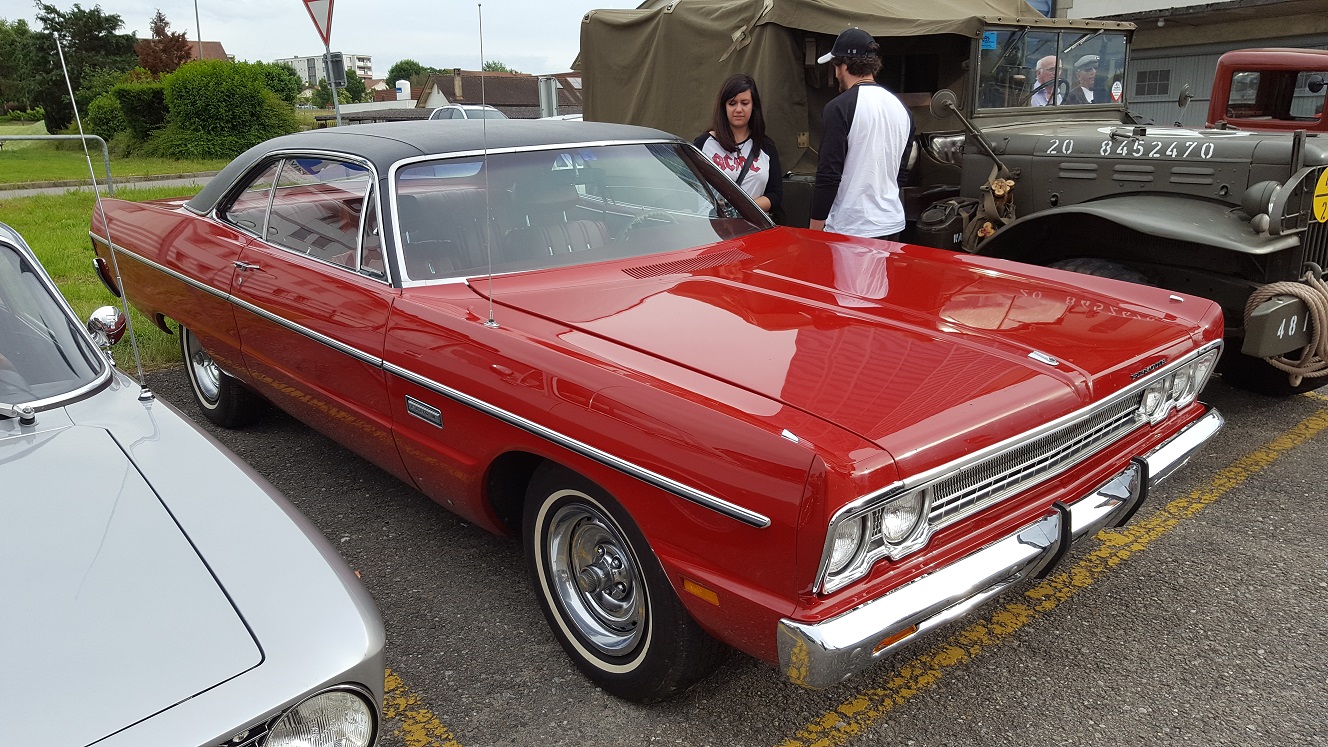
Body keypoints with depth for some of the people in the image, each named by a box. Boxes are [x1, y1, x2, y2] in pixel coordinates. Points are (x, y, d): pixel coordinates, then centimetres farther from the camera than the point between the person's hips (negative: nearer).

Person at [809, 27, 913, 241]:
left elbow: (829, 175, -15)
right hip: (893, 225, 7)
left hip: (850, 229, -7)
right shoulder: (901, 107, 10)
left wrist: (815, 227, -10)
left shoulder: (840, 108, -12)